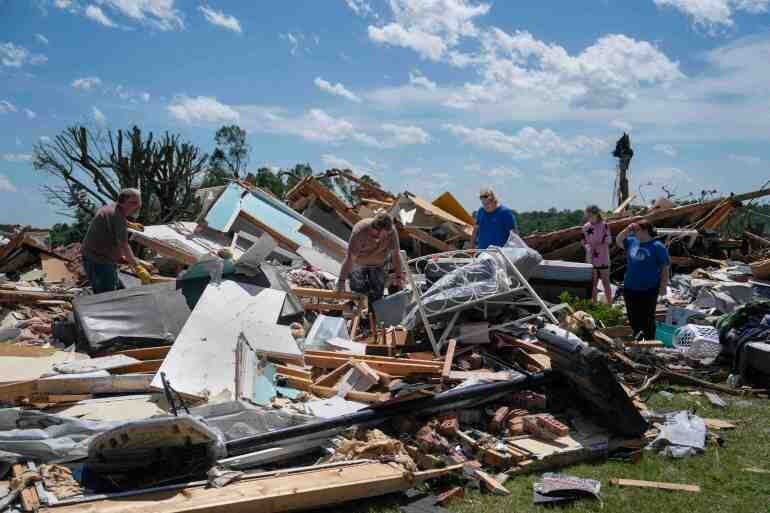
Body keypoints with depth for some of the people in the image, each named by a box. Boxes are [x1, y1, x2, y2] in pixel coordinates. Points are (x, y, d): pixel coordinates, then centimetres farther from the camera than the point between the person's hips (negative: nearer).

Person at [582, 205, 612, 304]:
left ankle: (609, 305, 18)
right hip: (591, 260, 4)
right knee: (593, 284, 12)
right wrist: (587, 246, -13)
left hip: (603, 260, -3)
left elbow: (608, 241, -11)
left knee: (606, 283, 7)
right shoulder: (586, 227, 0)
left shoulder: (604, 225, -12)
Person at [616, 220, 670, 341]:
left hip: (648, 290, -6)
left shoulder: (657, 246, -10)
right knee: (633, 317, 16)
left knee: (647, 319, 2)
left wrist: (663, 286, -13)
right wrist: (627, 230, 5)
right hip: (630, 288, 6)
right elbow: (619, 241, 22)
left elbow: (665, 268, -10)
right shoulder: (633, 241, 7)